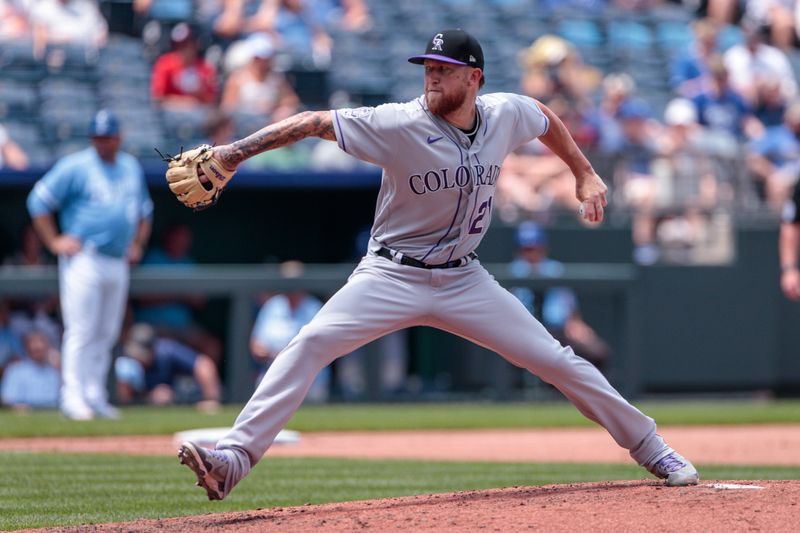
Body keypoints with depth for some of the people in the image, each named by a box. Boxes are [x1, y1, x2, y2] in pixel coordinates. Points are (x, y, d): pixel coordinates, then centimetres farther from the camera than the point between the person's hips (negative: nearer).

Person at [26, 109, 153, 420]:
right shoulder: (75, 167, -5)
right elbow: (39, 201, -4)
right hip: (84, 262, -6)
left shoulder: (131, 168, 14)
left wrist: (138, 243, 15)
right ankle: (73, 396, -10)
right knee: (81, 332, -10)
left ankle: (96, 396, 14)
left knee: (106, 334, 8)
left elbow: (144, 209, 28)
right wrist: (54, 241, -8)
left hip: (118, 263, 6)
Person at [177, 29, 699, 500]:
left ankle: (650, 448, 19)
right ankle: (234, 459, -26)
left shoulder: (506, 114, -7)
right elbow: (313, 123, -21)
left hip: (464, 281, 3)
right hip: (392, 277, -3)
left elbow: (547, 119, 17)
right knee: (309, 345, -23)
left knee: (558, 361, 1)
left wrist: (585, 174, 14)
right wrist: (235, 151, -30)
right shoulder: (400, 125, -20)